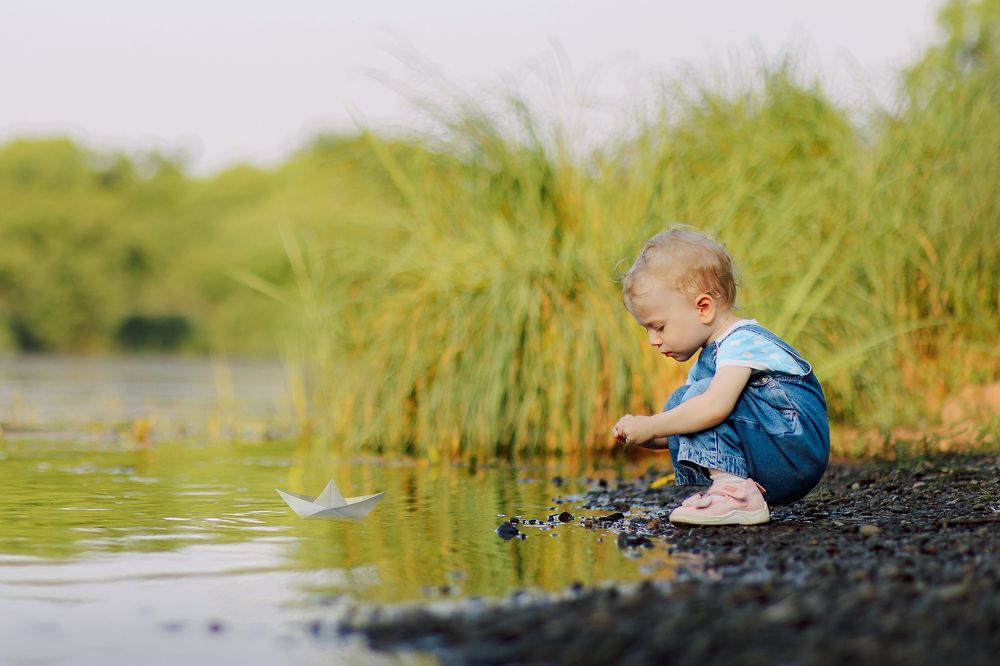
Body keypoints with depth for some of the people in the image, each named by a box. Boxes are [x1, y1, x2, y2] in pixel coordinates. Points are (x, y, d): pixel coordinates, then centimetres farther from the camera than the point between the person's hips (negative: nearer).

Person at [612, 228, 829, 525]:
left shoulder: (743, 342, -16)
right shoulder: (706, 360, 17)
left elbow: (714, 408, -34)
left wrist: (649, 427, -24)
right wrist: (643, 435, -3)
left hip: (798, 458, -10)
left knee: (699, 395, -20)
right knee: (679, 403, 9)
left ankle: (736, 496, -27)